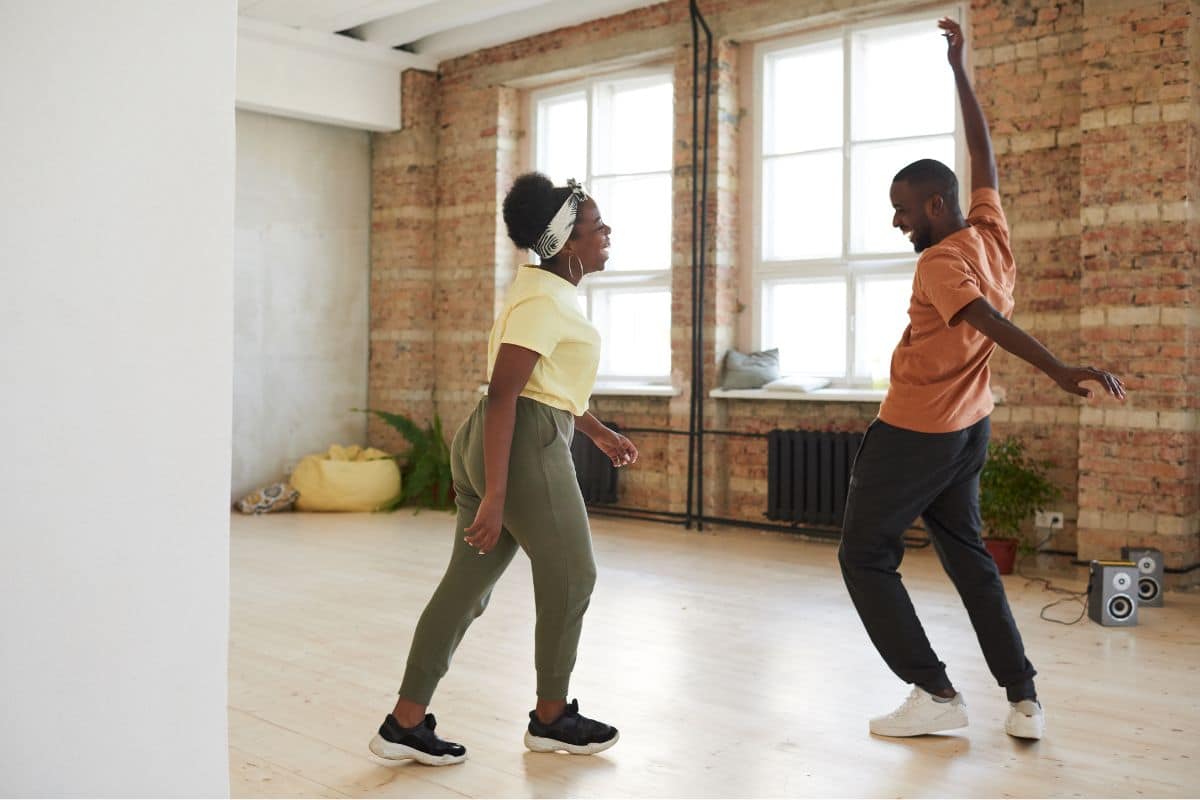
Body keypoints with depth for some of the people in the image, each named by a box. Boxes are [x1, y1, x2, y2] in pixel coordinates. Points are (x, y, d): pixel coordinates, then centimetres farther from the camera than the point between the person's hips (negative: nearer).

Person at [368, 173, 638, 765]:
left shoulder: (548, 290, 17)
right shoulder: (545, 301, -15)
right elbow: (502, 393, -23)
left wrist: (598, 431, 32)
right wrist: (494, 495, -26)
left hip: (492, 444, 10)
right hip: (524, 447, -10)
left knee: (467, 582, 10)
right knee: (570, 578, 6)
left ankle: (405, 723, 14)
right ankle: (550, 718, 22)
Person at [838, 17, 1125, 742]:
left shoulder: (940, 264, -18)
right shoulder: (992, 234, 2)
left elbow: (992, 322, -35)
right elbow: (984, 152, 14)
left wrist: (1059, 370, -48)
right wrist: (960, 68, 21)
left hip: (912, 436, -8)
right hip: (970, 430, 8)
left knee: (866, 558, 3)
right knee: (968, 556, 16)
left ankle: (936, 694, -2)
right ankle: (1024, 698, 10)